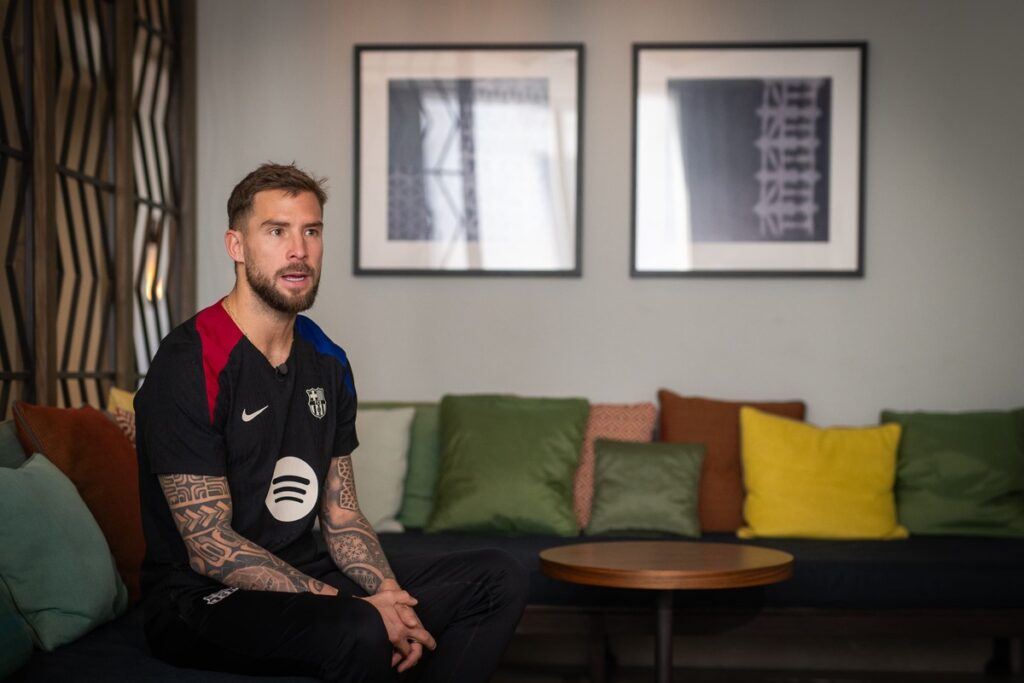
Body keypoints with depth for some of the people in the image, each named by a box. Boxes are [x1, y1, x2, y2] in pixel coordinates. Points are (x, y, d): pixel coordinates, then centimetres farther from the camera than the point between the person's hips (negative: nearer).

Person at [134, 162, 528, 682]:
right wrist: (356, 605, -21)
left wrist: (391, 597, -9)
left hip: (305, 578, 8)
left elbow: (342, 516, 11)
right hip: (202, 598, -7)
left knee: (500, 580, 2)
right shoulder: (190, 366, -16)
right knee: (358, 632, -37)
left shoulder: (327, 362, 8)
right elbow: (210, 547, -19)